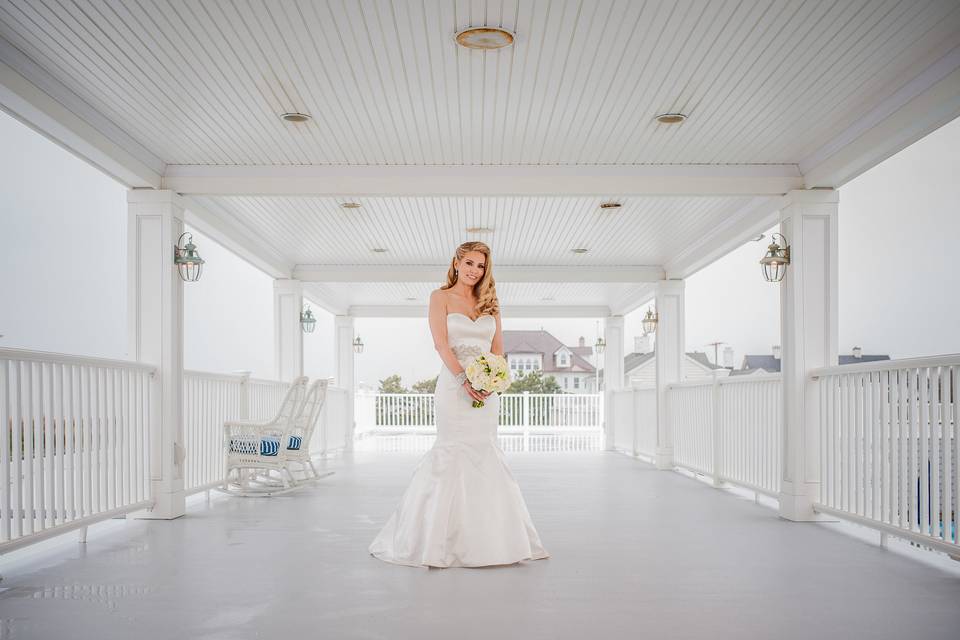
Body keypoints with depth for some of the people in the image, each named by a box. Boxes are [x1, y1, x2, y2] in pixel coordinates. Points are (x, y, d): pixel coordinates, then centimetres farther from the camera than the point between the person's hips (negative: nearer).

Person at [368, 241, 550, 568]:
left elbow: (498, 348, 10)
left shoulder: (489, 303, 15)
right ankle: (447, 539, 4)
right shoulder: (441, 298, 3)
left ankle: (488, 538, 13)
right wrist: (464, 378, -20)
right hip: (453, 385, -4)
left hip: (486, 389, 4)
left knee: (484, 457, 6)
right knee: (454, 453, -4)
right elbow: (441, 344, -8)